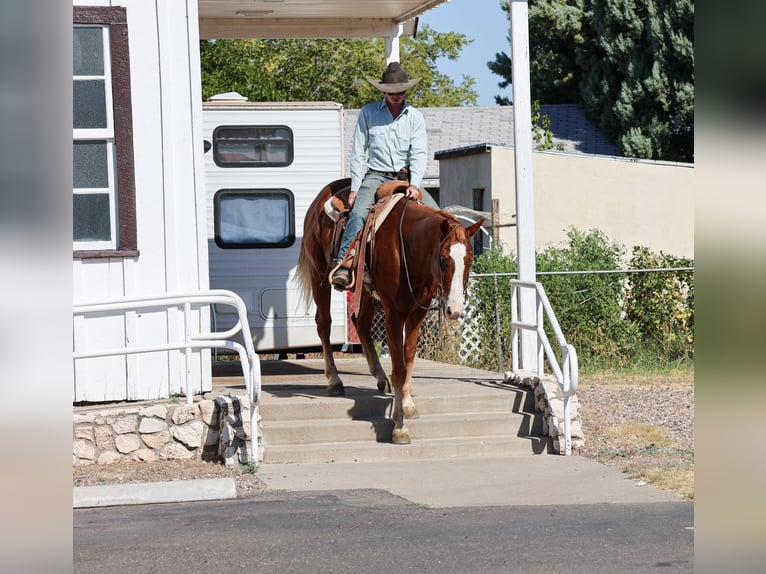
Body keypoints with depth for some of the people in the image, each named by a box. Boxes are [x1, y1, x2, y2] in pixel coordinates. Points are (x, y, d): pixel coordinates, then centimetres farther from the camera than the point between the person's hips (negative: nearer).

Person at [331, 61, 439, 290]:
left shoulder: (415, 117, 5)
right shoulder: (368, 113, 1)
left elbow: (419, 153, -3)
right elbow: (358, 153, 2)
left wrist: (414, 185, -18)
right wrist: (355, 188, -4)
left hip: (406, 178, 3)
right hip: (376, 175, -3)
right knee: (358, 213, -29)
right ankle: (343, 265, -37)